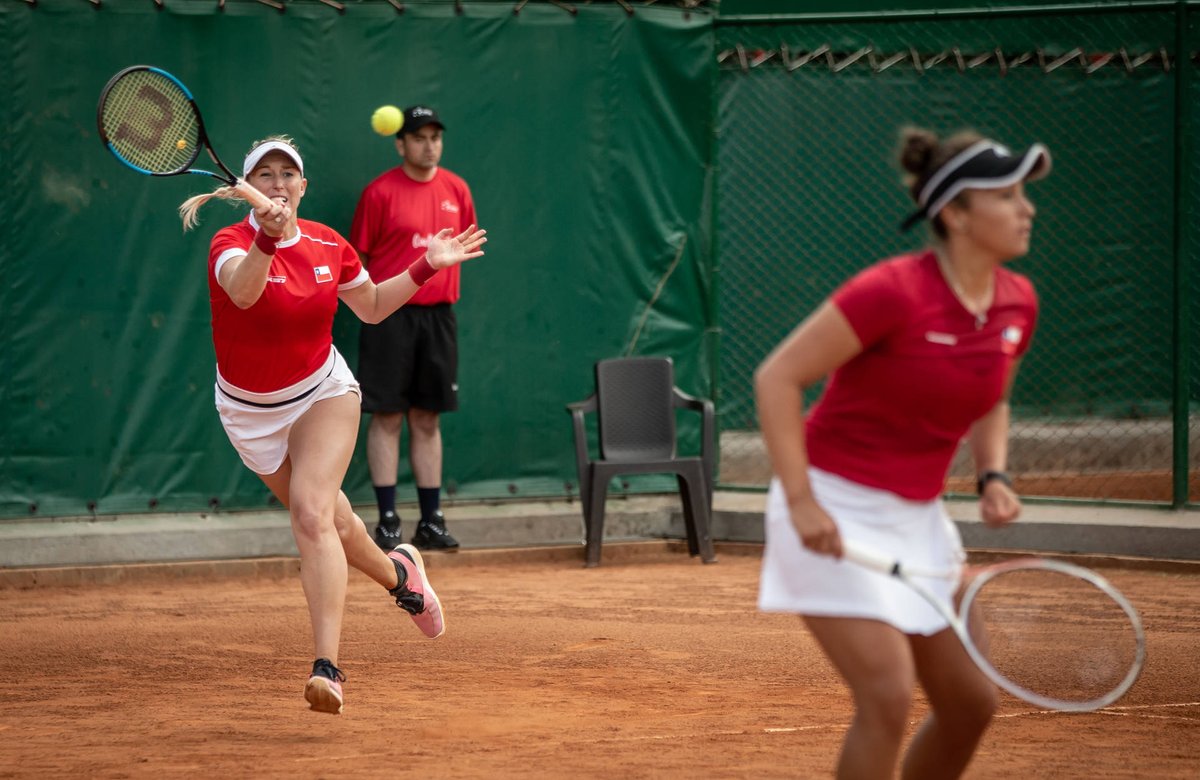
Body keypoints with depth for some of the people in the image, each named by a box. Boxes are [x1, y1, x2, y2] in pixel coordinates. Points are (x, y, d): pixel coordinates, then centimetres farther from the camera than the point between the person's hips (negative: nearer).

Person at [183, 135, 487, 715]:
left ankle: (327, 669, -29)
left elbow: (370, 306, 12)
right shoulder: (230, 243, -20)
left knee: (311, 513, -22)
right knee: (326, 519, 13)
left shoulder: (329, 245, -7)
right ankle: (397, 572, 46)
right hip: (250, 410, 0)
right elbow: (243, 291, -46)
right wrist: (267, 238, -64)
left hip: (321, 392, 0)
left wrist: (427, 266, 2)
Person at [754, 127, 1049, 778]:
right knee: (889, 694, -18)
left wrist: (992, 477, 0)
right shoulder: (893, 291, -22)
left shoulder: (1018, 303, 0)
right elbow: (777, 377, -19)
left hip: (916, 517, 8)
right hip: (835, 512, -8)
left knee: (970, 703, 6)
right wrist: (801, 503, -23)